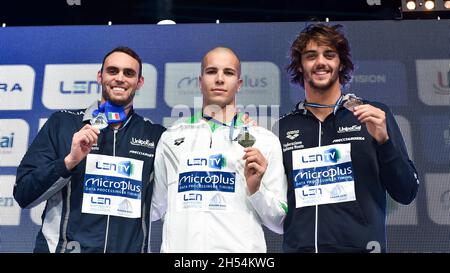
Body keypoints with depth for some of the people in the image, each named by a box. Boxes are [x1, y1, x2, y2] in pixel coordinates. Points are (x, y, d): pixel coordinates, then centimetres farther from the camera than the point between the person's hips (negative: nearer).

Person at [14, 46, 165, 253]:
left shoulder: (155, 135, 2)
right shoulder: (62, 123, -1)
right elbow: (23, 195, -5)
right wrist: (70, 161, -19)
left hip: (130, 247, 2)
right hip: (63, 247, -1)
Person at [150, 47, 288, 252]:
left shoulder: (265, 141, 2)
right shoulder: (171, 138, 9)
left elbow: (280, 223, 3)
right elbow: (153, 209, 12)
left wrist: (255, 189, -14)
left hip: (241, 247, -1)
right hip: (179, 246, 2)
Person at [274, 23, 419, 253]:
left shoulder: (374, 115, 0)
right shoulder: (283, 128, 4)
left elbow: (406, 194, -2)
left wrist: (383, 140, -15)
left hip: (361, 245, -1)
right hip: (299, 246, 1)